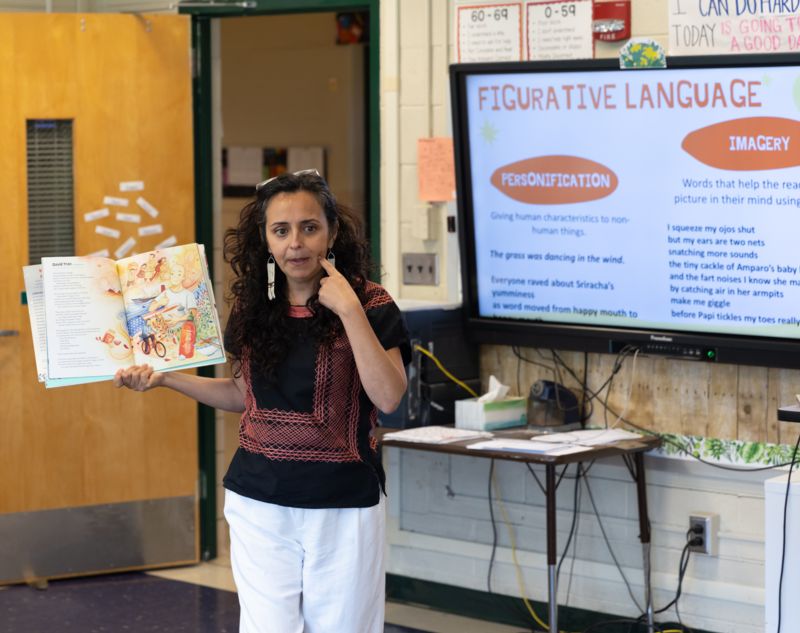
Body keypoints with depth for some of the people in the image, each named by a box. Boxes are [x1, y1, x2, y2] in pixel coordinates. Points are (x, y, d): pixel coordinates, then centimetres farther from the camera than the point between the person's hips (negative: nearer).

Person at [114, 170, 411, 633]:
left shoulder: (370, 305, -8)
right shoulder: (252, 308, 5)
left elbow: (388, 397, -20)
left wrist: (350, 310, -23)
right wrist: (164, 378, 8)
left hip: (343, 507, -3)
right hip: (260, 504, 3)